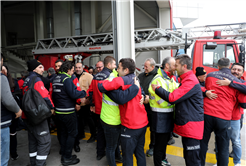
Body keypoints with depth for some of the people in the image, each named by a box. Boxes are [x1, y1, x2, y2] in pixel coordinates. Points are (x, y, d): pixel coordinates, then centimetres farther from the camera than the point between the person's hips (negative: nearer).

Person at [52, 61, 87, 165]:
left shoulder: (56, 78, 11)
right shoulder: (67, 79, -17)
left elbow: (54, 94, 17)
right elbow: (73, 94, -24)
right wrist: (84, 92, -10)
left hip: (59, 111, 9)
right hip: (68, 112, -9)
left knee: (64, 132, 18)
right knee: (72, 133, 3)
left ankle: (64, 155, 29)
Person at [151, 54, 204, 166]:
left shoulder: (190, 81, -19)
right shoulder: (186, 79, 16)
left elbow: (172, 98, -23)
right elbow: (178, 96, 21)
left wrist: (157, 89, -9)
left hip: (192, 126, -10)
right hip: (186, 124, 10)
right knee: (187, 156, 20)